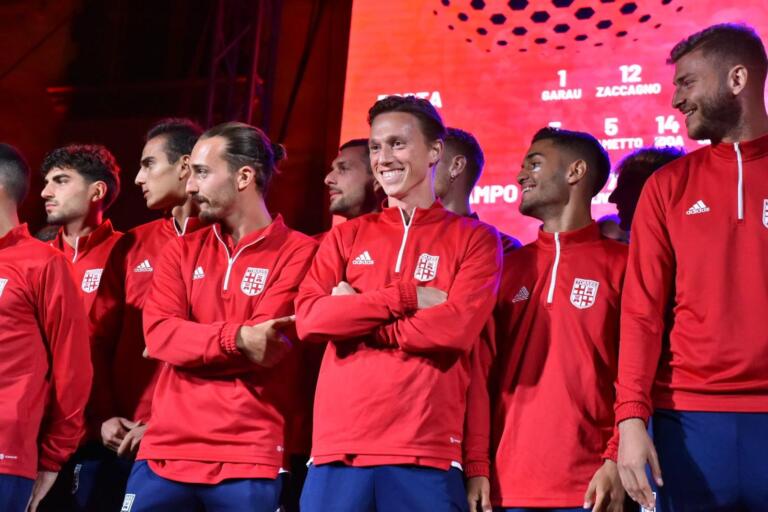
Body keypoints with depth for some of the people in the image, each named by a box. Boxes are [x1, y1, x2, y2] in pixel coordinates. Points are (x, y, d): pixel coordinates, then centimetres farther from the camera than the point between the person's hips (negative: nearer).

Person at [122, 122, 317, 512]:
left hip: (249, 459, -4)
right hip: (166, 451, 4)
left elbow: (262, 348, -12)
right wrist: (235, 339, -16)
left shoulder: (297, 252, -2)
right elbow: (158, 333, -2)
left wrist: (188, 341, -4)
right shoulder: (182, 251, 13)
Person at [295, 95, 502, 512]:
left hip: (425, 452, -2)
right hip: (338, 447, 3)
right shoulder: (346, 236, 15)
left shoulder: (474, 239, 7)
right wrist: (408, 297, -7)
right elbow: (309, 318, -1)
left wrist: (354, 317, -2)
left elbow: (456, 327, -9)